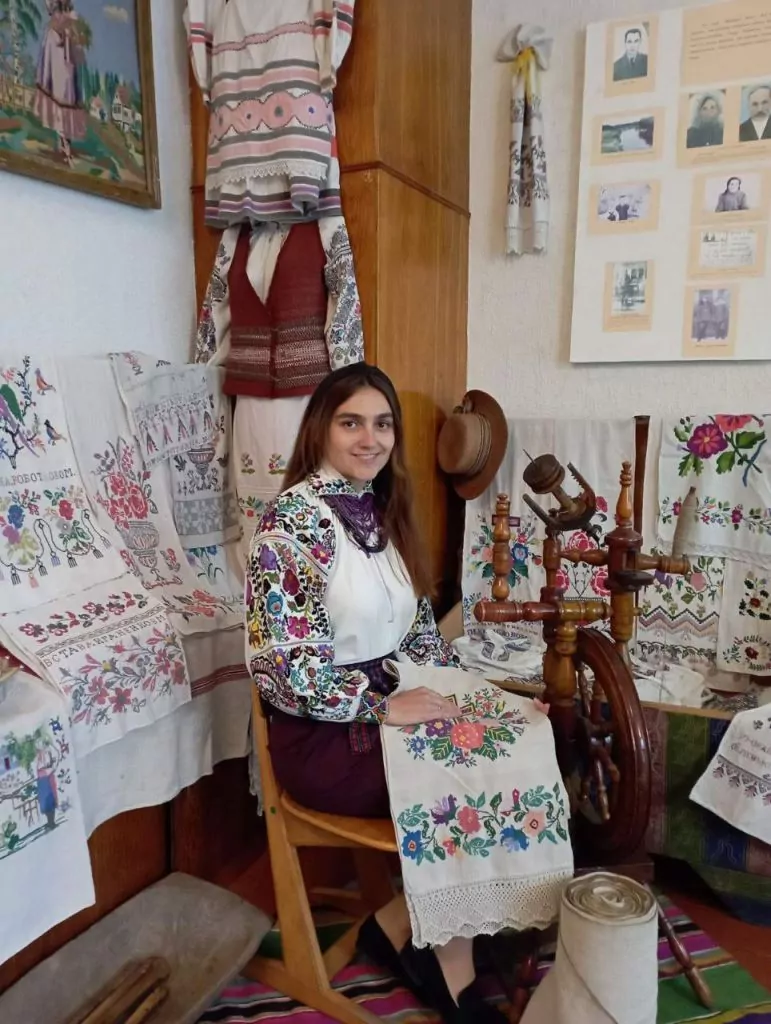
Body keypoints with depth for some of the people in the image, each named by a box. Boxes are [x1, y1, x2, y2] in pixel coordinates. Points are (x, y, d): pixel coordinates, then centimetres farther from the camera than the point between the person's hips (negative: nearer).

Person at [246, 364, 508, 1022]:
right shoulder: (294, 518, -18)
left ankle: (407, 930, 8)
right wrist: (385, 707, -21)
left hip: (387, 707, 7)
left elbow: (418, 624, 13)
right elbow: (283, 661, -22)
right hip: (323, 735, -7)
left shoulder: (383, 509, 7)